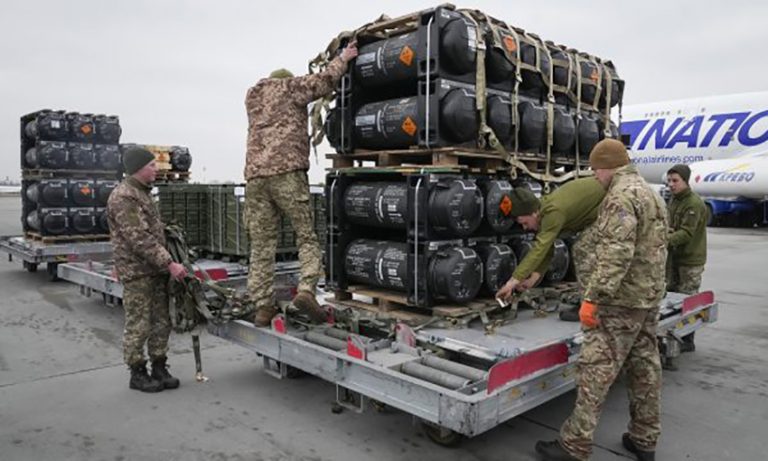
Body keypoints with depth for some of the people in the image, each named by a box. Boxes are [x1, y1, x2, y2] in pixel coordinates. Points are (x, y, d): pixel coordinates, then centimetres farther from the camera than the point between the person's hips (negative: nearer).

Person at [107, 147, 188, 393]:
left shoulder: (142, 192, 16)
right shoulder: (123, 197, -15)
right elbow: (140, 239, -22)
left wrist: (166, 263, 19)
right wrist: (169, 264, -23)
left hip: (156, 269, 9)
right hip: (137, 272, -9)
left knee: (161, 322, 12)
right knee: (138, 326, 1)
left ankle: (159, 369, 22)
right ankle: (137, 374, 14)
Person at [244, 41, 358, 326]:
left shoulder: (252, 96, 29)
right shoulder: (290, 86, 13)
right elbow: (325, 81, 3)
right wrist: (342, 59, 19)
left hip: (255, 175, 5)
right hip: (287, 171, -5)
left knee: (261, 244, 4)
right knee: (307, 236, 1)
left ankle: (262, 306, 1)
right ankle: (306, 289, -18)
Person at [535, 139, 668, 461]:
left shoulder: (621, 195, -15)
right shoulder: (652, 194, 18)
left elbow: (615, 254, -26)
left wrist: (593, 297, -26)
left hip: (621, 300, -10)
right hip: (650, 296, 10)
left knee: (596, 370, -7)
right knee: (645, 367, 14)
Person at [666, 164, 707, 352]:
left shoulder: (694, 204, -16)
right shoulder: (673, 200, 12)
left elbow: (687, 233, -23)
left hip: (690, 260, -9)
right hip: (674, 257, 9)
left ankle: (687, 341, 6)